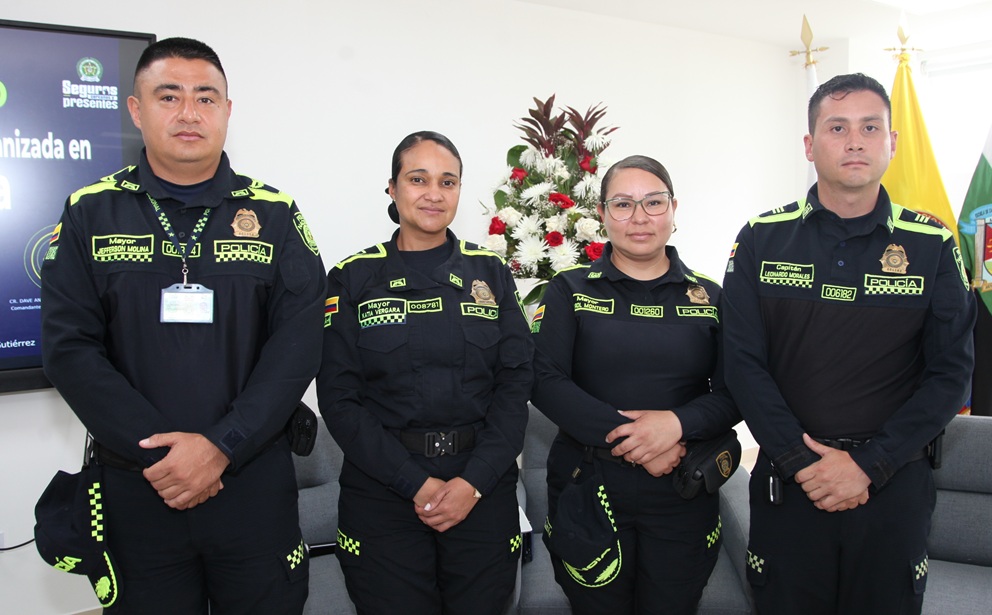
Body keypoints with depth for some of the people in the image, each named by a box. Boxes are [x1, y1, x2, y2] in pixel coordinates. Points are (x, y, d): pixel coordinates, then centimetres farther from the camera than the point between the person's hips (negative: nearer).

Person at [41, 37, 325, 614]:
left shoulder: (273, 214, 2)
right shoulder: (91, 214, 3)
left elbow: (298, 343, -6)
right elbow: (70, 348, -4)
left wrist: (222, 447, -15)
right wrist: (153, 453, -14)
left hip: (255, 483, 0)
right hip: (136, 486, 0)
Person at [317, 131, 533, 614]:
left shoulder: (490, 273, 5)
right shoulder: (352, 278, 0)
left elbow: (516, 383, 0)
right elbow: (339, 397, -5)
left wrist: (474, 482, -11)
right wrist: (414, 483, -12)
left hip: (483, 490, 2)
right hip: (381, 492, -1)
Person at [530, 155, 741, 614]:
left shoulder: (708, 297, 6)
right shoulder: (570, 291, 1)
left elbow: (734, 392, -1)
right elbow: (545, 382, -10)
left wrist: (679, 422, -21)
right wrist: (624, 438, -19)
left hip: (684, 495, 2)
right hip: (587, 489, -1)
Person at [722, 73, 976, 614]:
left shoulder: (932, 246, 0)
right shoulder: (762, 239, -1)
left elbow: (950, 373, -2)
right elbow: (743, 362, -4)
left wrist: (868, 465, -12)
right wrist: (800, 461, -12)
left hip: (893, 486, 1)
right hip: (786, 483, 0)